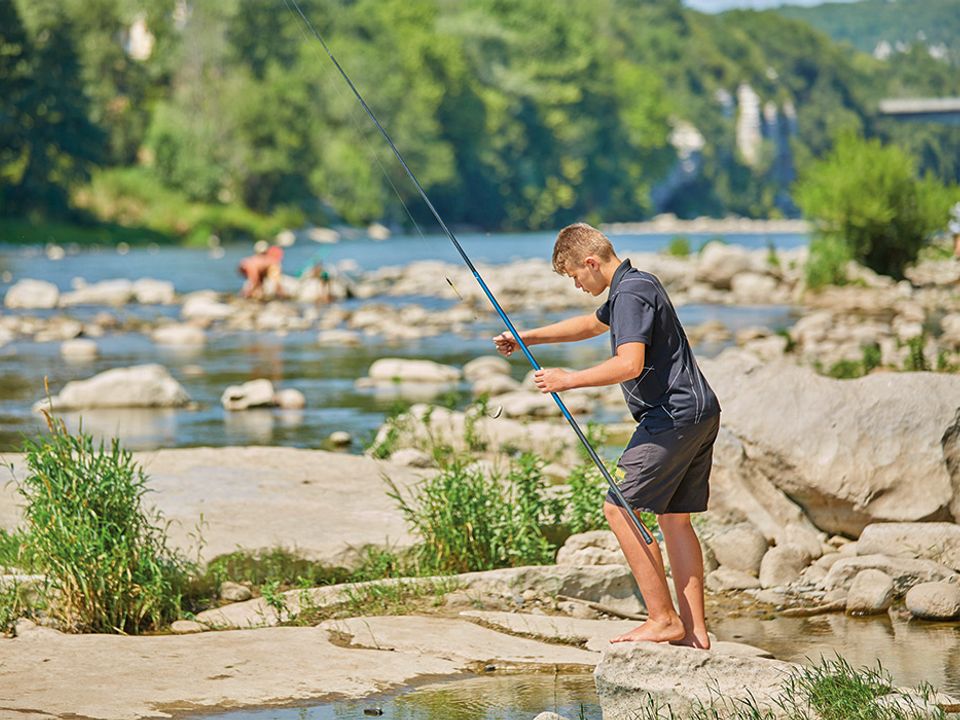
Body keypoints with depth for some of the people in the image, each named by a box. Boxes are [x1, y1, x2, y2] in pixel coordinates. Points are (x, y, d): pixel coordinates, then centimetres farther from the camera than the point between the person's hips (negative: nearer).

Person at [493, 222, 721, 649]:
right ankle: (693, 628, 9)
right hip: (700, 414, 10)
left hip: (671, 417, -10)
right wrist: (527, 338, 34)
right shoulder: (635, 285, 19)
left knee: (621, 509, -7)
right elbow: (593, 324, 37)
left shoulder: (630, 294, -14)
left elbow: (630, 364, -26)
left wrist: (568, 380, -17)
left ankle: (663, 619, -8)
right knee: (674, 518, 11)